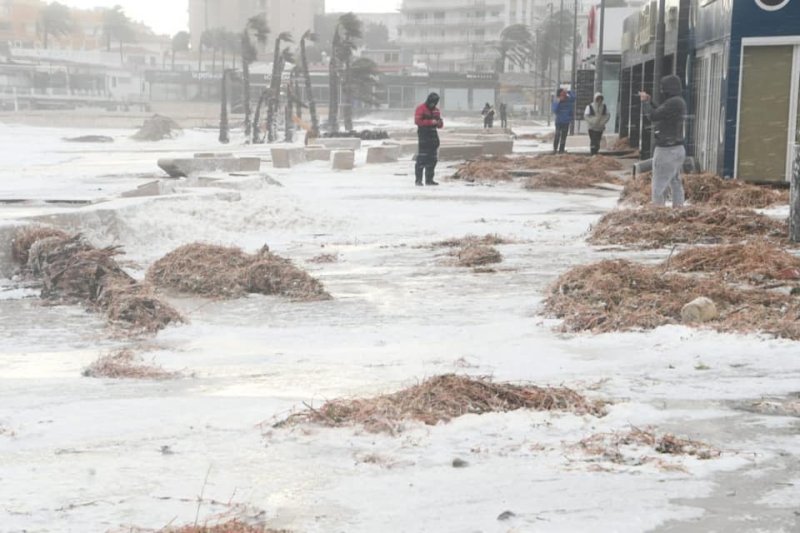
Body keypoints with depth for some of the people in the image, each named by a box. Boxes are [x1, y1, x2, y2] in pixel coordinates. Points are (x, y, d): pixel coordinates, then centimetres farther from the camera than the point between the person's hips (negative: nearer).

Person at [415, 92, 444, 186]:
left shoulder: (436, 110, 15)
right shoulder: (421, 108, -4)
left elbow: (440, 125, 18)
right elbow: (417, 121, -15)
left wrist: (439, 123, -7)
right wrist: (431, 122, -20)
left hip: (433, 135, 7)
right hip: (423, 135, -7)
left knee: (433, 159, 8)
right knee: (422, 158, -11)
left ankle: (429, 179, 15)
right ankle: (418, 179, -8)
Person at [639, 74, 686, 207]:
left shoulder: (673, 103, -21)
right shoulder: (678, 102, 11)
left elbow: (653, 116, -17)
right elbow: (660, 114, 23)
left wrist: (645, 102, -3)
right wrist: (650, 101, 18)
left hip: (667, 151, -10)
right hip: (677, 149, 10)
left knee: (659, 187, -7)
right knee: (675, 184, 13)